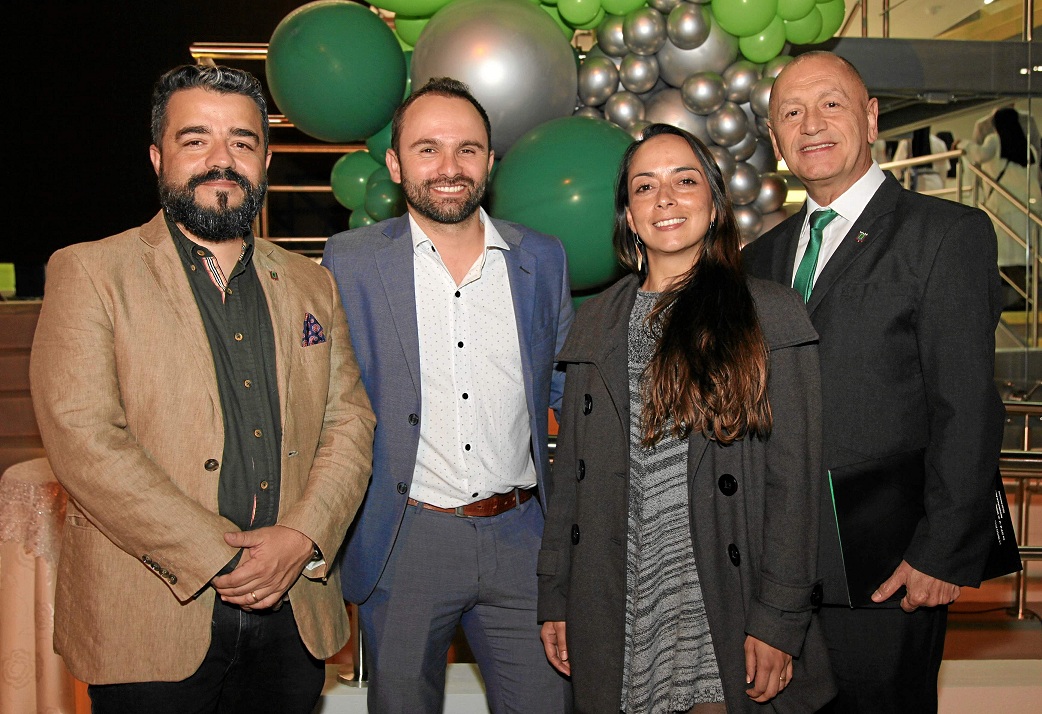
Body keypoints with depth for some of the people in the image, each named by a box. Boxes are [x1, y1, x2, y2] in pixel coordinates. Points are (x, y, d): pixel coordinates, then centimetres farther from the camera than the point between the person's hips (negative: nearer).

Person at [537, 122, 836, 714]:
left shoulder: (773, 315, -2)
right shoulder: (596, 323, 10)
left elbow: (794, 477, -6)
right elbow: (569, 467, 10)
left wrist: (779, 620, -11)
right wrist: (555, 597, 7)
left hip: (724, 618, -3)